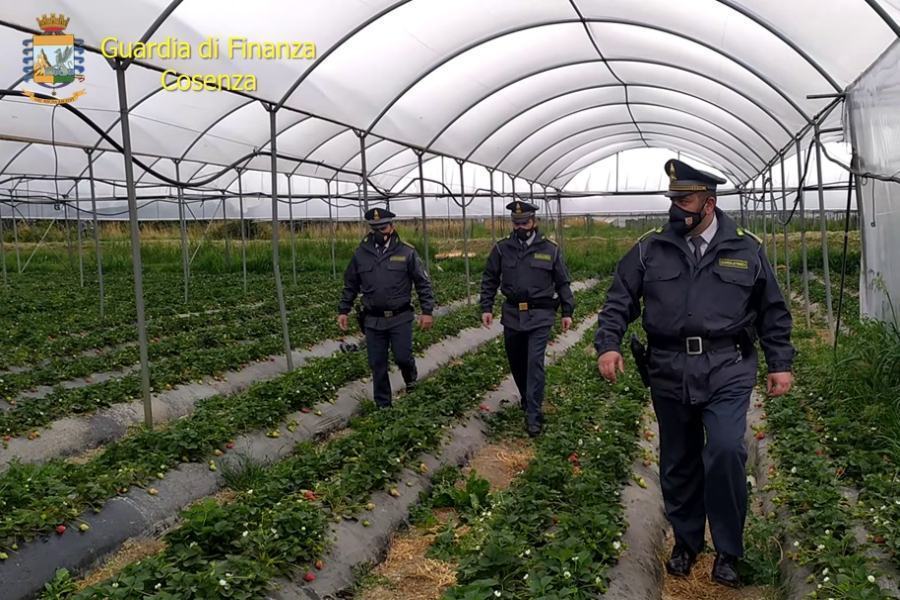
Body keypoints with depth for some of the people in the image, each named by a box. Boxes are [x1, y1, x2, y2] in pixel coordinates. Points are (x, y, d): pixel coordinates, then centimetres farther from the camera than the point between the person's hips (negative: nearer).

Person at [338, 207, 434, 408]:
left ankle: (411, 376, 30)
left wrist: (427, 311, -6)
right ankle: (383, 405, 22)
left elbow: (423, 283, 0)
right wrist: (343, 311, 10)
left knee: (402, 357, -7)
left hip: (400, 318, -2)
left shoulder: (407, 252, -3)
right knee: (377, 365, 6)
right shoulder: (361, 253, 4)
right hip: (373, 320, 2)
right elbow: (350, 284, 13)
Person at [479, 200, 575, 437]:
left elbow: (562, 283, 6)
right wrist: (486, 308, 0)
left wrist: (567, 312, 3)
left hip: (540, 316, -3)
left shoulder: (550, 249, 0)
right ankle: (527, 399, 38)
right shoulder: (502, 248, 2)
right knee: (516, 362, 14)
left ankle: (533, 416, -5)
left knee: (535, 362, -10)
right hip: (512, 315, 3)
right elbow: (489, 280, 8)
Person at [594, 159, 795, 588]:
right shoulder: (650, 249, 4)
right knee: (678, 464, 11)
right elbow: (619, 300, 4)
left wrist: (780, 364, 8)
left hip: (727, 373, -1)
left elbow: (773, 312, 11)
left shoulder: (746, 249, 5)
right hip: (670, 375, 2)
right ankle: (685, 541, 32)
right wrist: (608, 343, -11)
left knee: (725, 451, -18)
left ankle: (728, 551, 2)